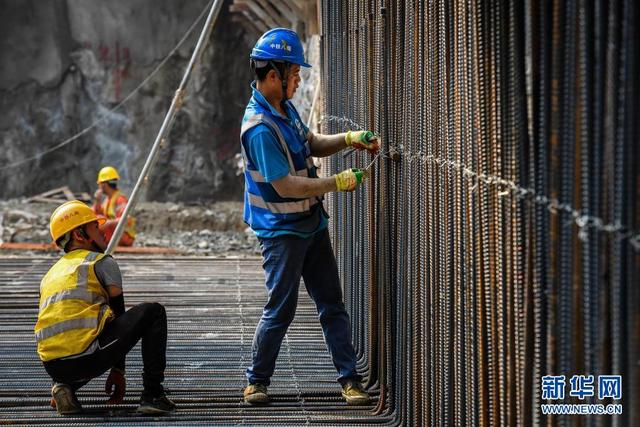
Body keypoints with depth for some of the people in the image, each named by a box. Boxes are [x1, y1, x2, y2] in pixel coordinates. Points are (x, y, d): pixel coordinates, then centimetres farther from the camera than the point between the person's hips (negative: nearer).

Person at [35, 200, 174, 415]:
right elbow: (119, 314, 12)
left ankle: (64, 387, 11)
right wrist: (118, 371, 21)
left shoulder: (51, 274, 25)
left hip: (52, 366, 7)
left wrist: (61, 379, 37)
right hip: (85, 359, -7)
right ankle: (152, 395, 1)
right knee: (153, 311, 8)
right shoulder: (102, 262, 8)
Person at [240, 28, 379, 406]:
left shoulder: (285, 108, 5)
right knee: (281, 310, -1)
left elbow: (312, 144, 21)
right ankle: (257, 381, 15)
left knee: (332, 304, 8)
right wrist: (337, 183, -18)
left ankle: (350, 379, 12)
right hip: (282, 230, -9)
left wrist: (348, 139, 4)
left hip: (312, 223, 9)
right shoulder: (260, 127, -25)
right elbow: (286, 185, -26)